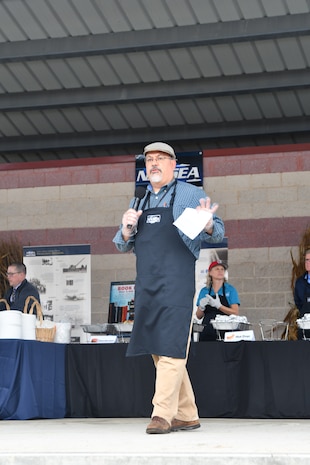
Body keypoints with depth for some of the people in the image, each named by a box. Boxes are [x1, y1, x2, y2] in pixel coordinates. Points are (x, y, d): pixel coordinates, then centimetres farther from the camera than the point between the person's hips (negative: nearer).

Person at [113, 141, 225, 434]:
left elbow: (218, 233, 2)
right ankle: (186, 415, 15)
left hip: (177, 283, -6)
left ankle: (163, 414, -14)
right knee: (158, 351, 8)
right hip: (146, 286, 7)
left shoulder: (189, 195, 5)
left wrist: (207, 225, -21)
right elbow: (123, 246, 23)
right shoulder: (140, 203, 22)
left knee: (171, 349, -12)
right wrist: (127, 229, 1)